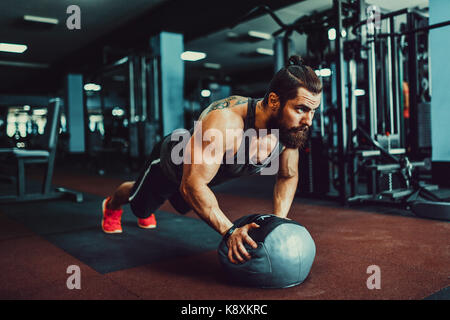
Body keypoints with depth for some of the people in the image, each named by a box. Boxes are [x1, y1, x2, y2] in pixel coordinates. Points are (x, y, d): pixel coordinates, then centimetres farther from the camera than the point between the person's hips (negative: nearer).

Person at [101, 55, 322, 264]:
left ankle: (146, 213, 70)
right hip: (172, 159, -5)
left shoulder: (291, 126, -29)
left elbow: (288, 176, -11)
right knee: (140, 205, 25)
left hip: (201, 172, 6)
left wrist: (279, 220, -23)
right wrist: (229, 231, -55)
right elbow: (192, 184, -48)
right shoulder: (225, 121, -50)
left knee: (183, 205, 36)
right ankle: (112, 205, 63)